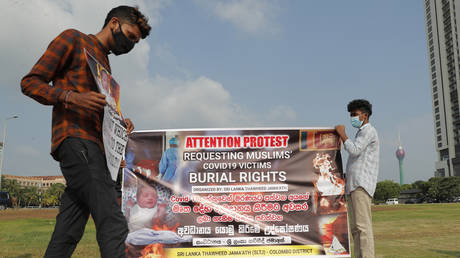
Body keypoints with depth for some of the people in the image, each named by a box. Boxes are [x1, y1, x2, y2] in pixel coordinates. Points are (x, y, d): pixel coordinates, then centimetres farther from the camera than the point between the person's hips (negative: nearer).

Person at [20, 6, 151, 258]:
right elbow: (30, 82, -1)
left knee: (67, 234, 5)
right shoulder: (73, 39, 7)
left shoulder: (105, 64, 30)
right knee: (113, 224, -20)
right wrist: (73, 97, -17)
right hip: (75, 140, -9)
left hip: (93, 146, 9)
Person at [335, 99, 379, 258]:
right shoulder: (361, 133, 28)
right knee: (355, 227, 6)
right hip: (353, 186, 10)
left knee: (363, 225, -15)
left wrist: (342, 134, -3)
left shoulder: (368, 130, -1)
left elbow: (354, 151, -15)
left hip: (362, 185, -10)